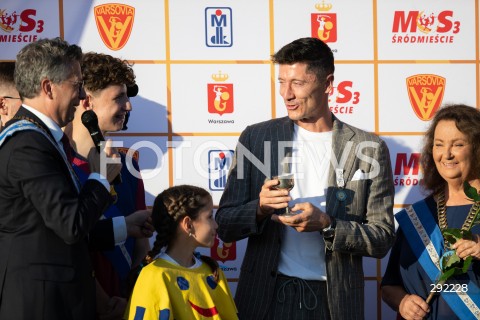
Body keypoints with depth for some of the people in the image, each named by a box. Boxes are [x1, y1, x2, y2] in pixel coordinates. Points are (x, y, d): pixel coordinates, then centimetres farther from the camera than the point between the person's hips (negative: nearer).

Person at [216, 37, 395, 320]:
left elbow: (382, 240, -2)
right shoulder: (255, 138, 1)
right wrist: (260, 208, -18)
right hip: (267, 297, 1)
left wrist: (326, 225, -19)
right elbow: (225, 227, 2)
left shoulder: (369, 149, -2)